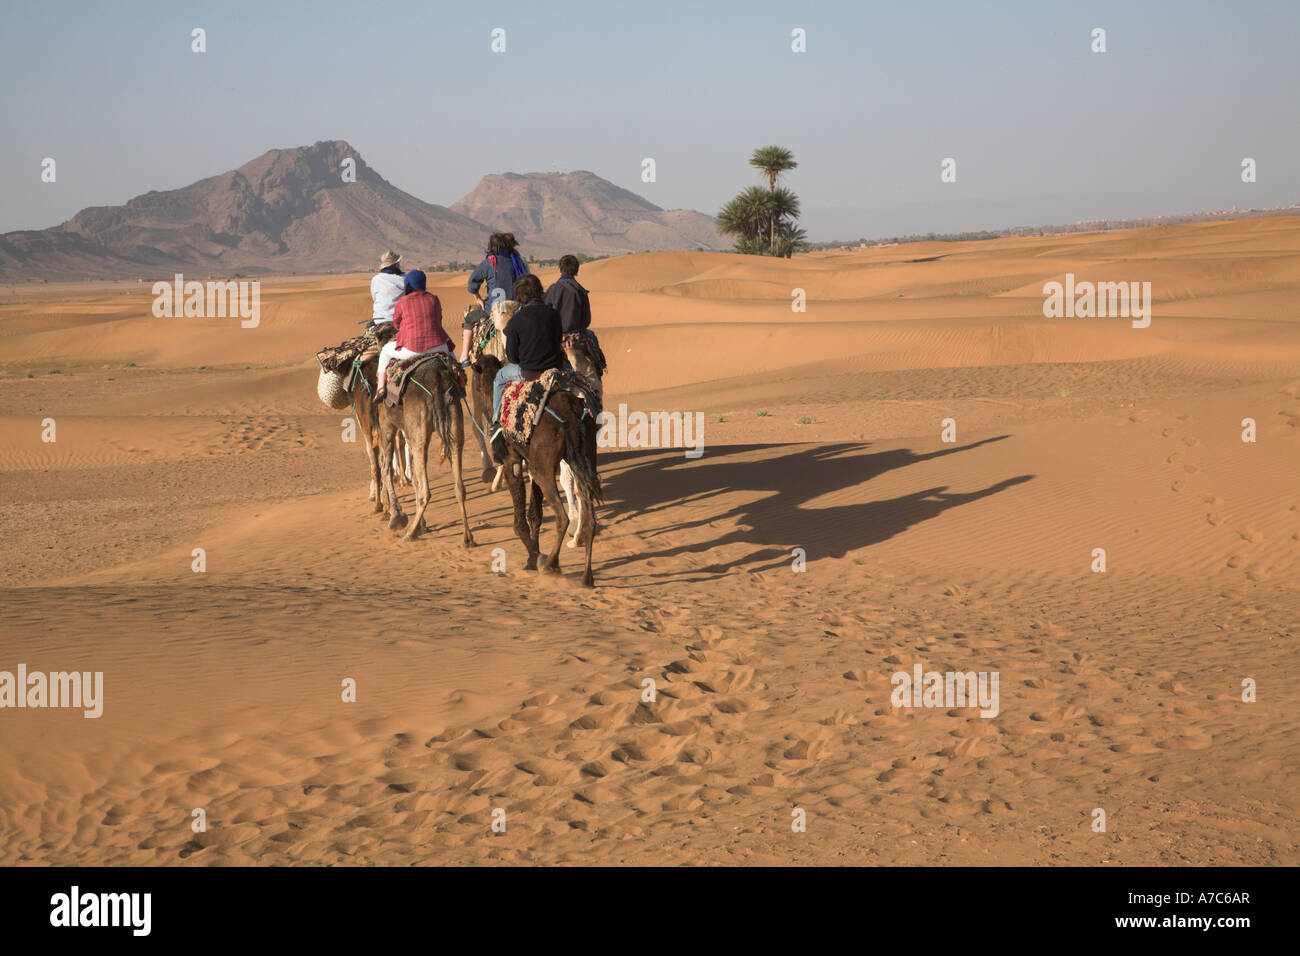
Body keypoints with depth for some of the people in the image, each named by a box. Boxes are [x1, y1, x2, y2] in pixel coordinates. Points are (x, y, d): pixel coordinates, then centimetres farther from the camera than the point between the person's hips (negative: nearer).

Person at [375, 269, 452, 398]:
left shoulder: (402, 302, -1)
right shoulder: (434, 300, 6)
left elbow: (396, 324, 14)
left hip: (412, 349, -2)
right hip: (436, 346, 2)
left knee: (386, 351, 26)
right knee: (449, 350, 37)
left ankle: (380, 387, 19)